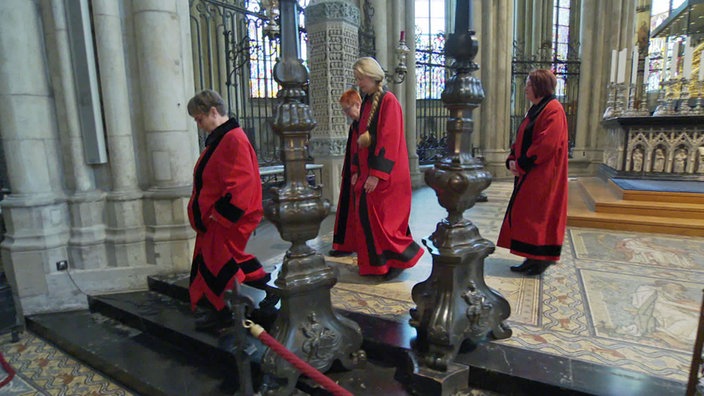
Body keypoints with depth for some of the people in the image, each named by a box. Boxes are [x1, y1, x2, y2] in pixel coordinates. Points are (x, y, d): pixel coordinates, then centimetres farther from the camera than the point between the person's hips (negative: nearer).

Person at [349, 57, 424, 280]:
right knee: (365, 217, 10)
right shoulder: (366, 102, 14)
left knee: (382, 218, -5)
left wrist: (377, 174, -22)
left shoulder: (388, 101, -11)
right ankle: (375, 264, 21)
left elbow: (389, 139, -19)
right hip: (366, 171, 8)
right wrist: (355, 170, 9)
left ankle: (401, 257, 13)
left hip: (384, 176, -8)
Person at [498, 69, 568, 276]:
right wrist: (512, 160, 0)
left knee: (537, 215, -2)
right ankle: (533, 258, 21)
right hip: (528, 174, 10)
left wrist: (521, 164, -17)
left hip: (542, 177, -10)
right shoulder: (535, 109, 15)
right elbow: (521, 139, 16)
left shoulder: (553, 110, -14)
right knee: (526, 215, 12)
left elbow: (547, 145, -23)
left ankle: (541, 259, 12)